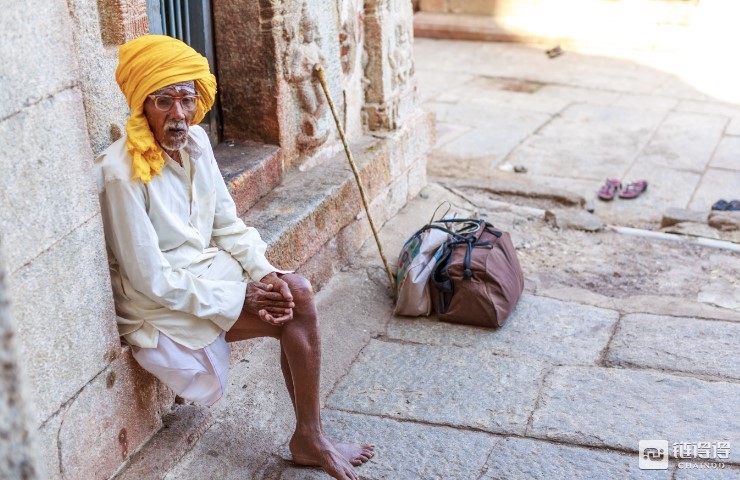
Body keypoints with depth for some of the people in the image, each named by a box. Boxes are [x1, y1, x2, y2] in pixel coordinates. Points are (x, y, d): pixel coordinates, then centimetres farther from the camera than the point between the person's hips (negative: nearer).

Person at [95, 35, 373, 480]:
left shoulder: (195, 141, -3)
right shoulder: (122, 174, -24)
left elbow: (227, 222, 6)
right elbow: (151, 279, -21)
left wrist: (263, 272, -11)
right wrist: (239, 296, -18)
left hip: (204, 268, 7)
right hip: (159, 303, -6)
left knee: (297, 292, -14)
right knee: (296, 311, -14)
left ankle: (310, 437, -3)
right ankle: (310, 439, 4)